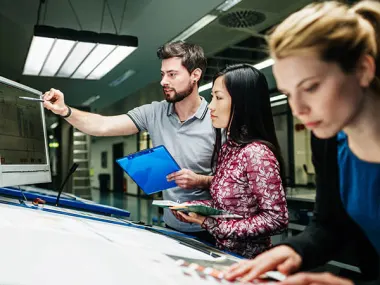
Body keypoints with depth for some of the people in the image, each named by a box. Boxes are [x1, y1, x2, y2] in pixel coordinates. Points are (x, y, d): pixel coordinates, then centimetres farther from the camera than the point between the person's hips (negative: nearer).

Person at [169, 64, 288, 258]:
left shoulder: (256, 153, -21)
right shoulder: (226, 148, 5)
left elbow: (276, 219, -21)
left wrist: (212, 224, -21)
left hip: (246, 259, -7)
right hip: (223, 252, 7)